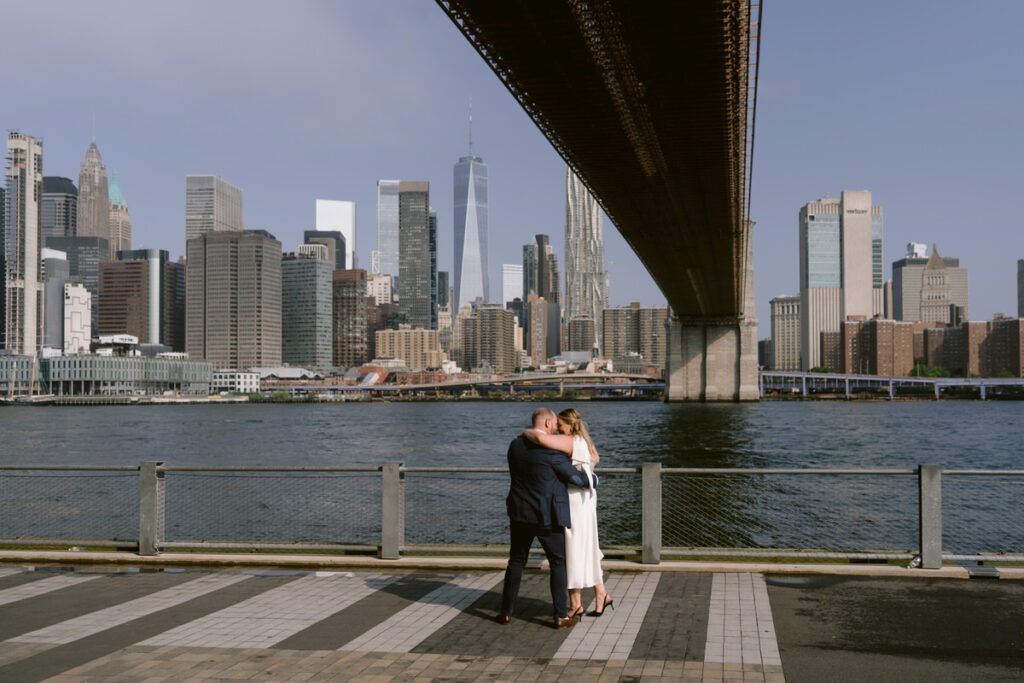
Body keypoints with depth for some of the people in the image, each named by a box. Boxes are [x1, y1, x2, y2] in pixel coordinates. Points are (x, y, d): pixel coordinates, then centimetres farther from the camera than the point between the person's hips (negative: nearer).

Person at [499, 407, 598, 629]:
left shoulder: (515, 445, 4)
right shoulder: (550, 450, -16)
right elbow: (576, 477, -10)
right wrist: (593, 480, 13)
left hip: (520, 514, 5)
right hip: (547, 517, -5)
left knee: (516, 562, 16)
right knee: (558, 563, 7)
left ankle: (507, 612, 18)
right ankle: (561, 616, 7)